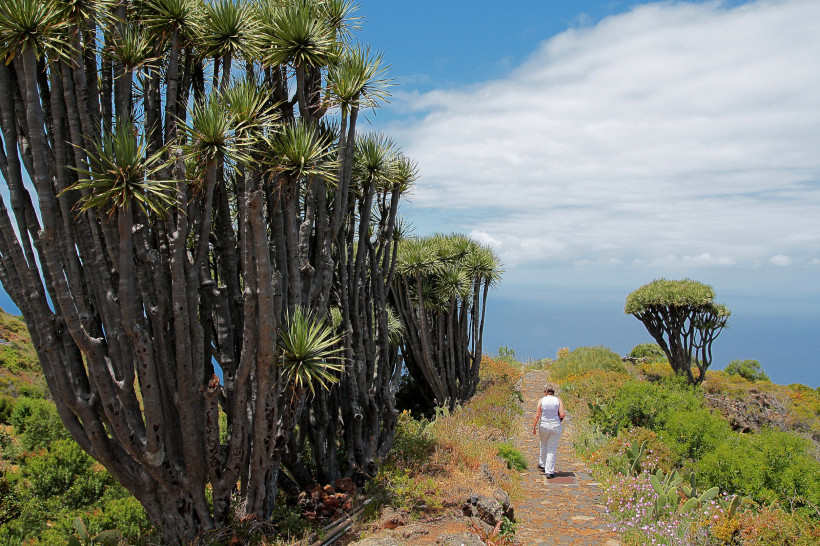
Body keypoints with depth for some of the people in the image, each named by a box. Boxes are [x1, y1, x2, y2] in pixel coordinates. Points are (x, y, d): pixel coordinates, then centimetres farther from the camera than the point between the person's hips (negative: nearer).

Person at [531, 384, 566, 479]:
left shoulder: (541, 401, -5)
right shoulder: (558, 400, -3)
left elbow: (537, 416, -9)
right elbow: (562, 415, -12)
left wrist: (534, 428, -1)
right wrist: (559, 419, 10)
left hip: (543, 426, 0)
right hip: (555, 427, 0)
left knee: (544, 445, 25)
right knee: (552, 449, 6)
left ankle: (542, 464, 39)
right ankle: (549, 472, 4)